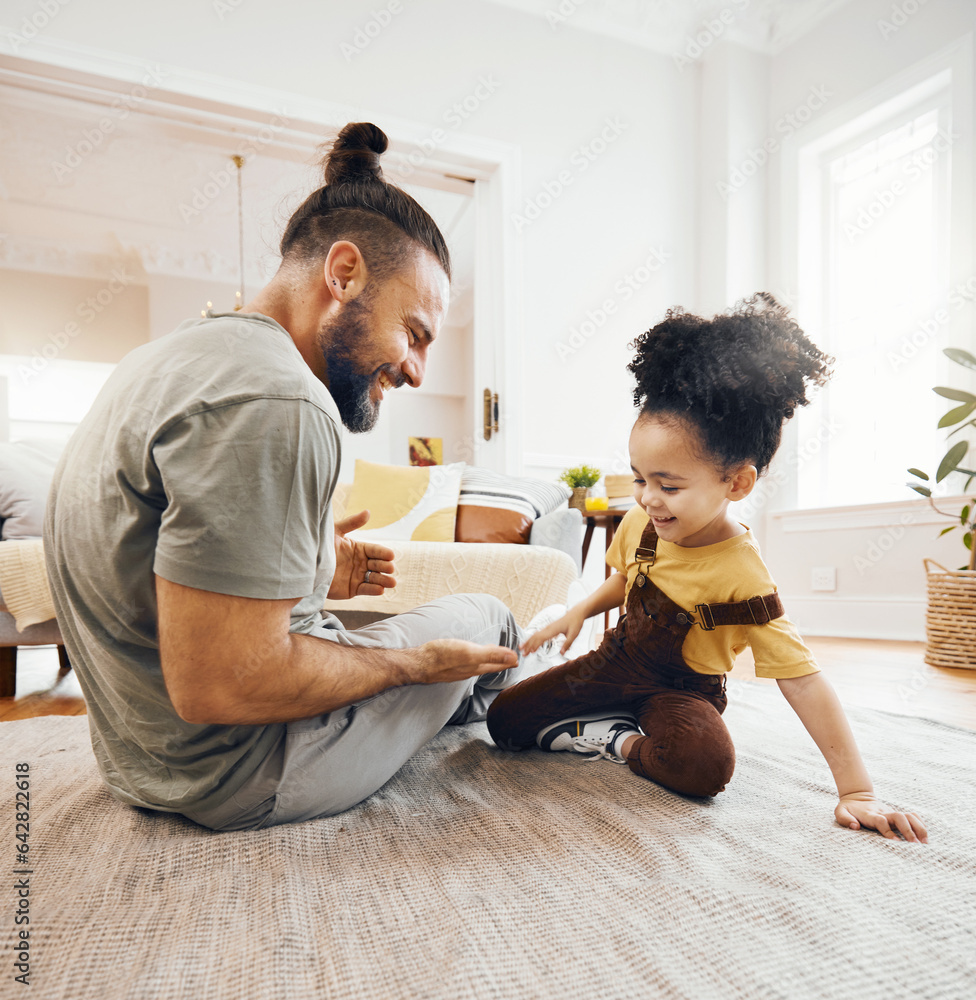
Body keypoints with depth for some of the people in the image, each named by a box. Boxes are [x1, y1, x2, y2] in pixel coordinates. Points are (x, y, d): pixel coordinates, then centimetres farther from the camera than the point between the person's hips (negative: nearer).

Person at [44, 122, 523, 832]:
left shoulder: (180, 354, 6)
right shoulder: (273, 402, -29)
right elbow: (218, 687, -30)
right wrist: (414, 663, -16)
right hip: (239, 778, -9)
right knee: (486, 620, 9)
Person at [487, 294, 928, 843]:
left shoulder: (743, 577, -29)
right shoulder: (640, 523, -11)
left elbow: (803, 681, -27)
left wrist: (857, 791, -27)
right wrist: (580, 611, -3)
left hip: (682, 688, -5)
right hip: (617, 661, 5)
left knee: (706, 765, -38)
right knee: (505, 720, -2)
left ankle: (619, 743, -9)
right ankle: (626, 720, 8)